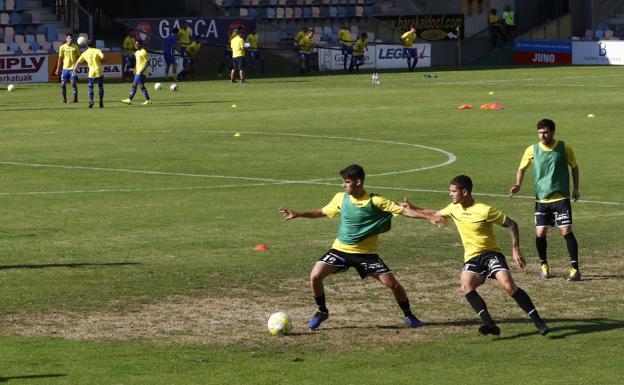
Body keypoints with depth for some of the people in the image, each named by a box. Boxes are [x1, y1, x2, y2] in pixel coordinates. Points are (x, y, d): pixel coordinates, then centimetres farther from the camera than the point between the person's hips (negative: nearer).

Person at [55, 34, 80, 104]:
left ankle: (75, 99, -4)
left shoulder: (75, 47, -1)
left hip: (73, 68, -2)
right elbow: (60, 58, 6)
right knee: (63, 84, 0)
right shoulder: (62, 47, 1)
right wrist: (58, 69, 3)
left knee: (73, 83, -11)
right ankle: (64, 99, 12)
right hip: (65, 68, 2)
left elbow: (78, 57, 5)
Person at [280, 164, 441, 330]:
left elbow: (403, 210, -16)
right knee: (315, 276, -15)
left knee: (392, 283, -8)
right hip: (340, 249, 2)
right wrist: (297, 214, 11)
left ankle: (408, 316, 17)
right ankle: (322, 311, 9)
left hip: (366, 253, -2)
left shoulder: (375, 201, -14)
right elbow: (323, 212, 14)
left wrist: (430, 216, -25)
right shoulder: (341, 198, -3)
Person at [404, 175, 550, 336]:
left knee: (508, 285, -25)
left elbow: (511, 224, -8)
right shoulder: (454, 208, 4)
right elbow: (435, 214, 25)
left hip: (491, 253, -5)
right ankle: (490, 325, -32)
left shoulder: (485, 210, -15)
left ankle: (539, 322, -16)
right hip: (472, 258, 5)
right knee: (466, 286, -27)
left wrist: (515, 249, -14)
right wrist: (412, 208, 18)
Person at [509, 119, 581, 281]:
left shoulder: (564, 148, -2)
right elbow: (521, 169, 10)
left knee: (566, 231, -11)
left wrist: (575, 188, 6)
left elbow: (574, 167, 12)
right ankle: (543, 264, 22)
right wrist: (517, 185, -7)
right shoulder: (532, 150, -1)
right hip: (541, 200, 2)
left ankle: (575, 268, -4)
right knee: (540, 233, -3)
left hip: (561, 198, -2)